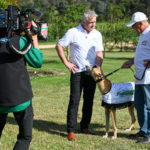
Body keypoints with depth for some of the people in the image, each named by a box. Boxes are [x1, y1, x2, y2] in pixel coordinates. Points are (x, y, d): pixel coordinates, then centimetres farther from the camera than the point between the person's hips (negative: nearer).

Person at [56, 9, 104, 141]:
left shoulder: (97, 35, 8)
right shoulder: (73, 32, -6)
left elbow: (99, 53, 10)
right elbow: (59, 46, -2)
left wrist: (98, 68, -6)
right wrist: (66, 63, -6)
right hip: (77, 72, -4)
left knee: (89, 101, 10)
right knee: (74, 101, -6)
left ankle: (85, 127, 23)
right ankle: (71, 131, -1)